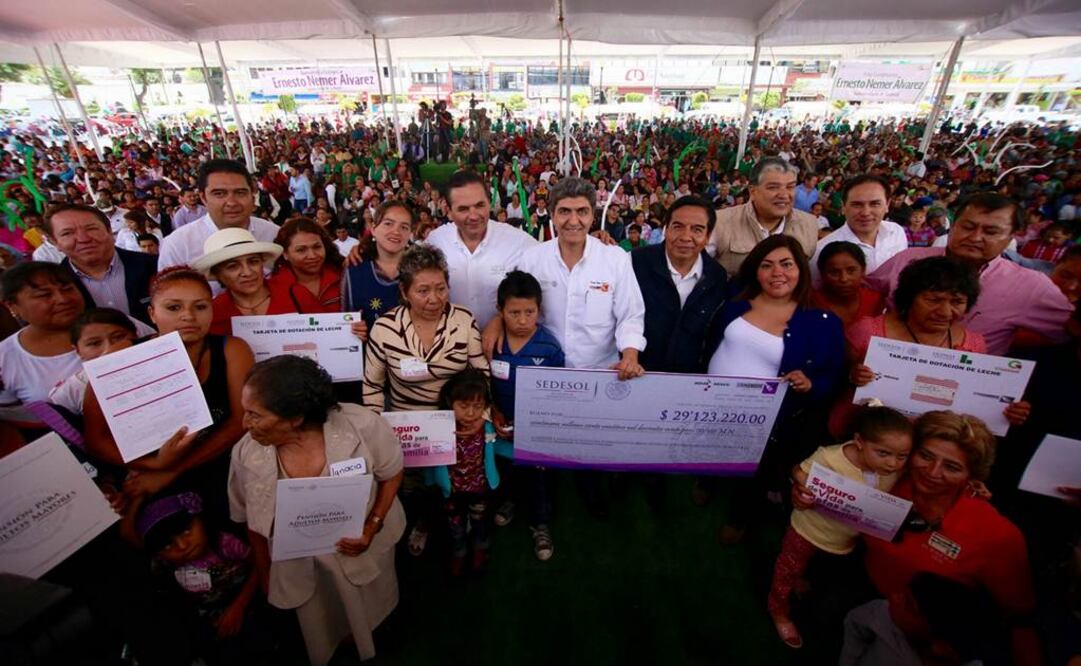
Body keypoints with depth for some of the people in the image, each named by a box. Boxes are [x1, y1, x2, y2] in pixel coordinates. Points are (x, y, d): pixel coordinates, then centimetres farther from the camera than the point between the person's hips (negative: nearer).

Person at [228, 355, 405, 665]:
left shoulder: (361, 426, -33)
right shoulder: (246, 454, -22)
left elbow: (392, 474, -12)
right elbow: (255, 523, -4)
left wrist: (373, 526, -22)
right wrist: (267, 579, 6)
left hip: (367, 553, -1)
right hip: (302, 572, 1)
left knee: (373, 617, 30)